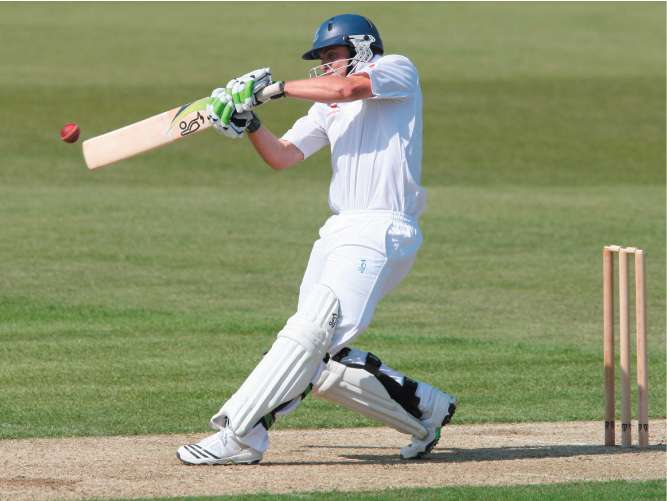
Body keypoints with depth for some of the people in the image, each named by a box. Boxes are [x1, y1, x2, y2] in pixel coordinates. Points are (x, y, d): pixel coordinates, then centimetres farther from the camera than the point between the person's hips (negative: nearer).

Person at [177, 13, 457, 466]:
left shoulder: (398, 70, 4)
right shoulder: (329, 106, 24)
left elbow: (347, 88, -15)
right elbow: (283, 156, 16)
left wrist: (273, 86, -10)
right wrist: (250, 122, -2)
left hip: (381, 230, -9)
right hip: (338, 232, 9)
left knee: (309, 332, -21)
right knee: (323, 364, 0)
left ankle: (239, 434, -27)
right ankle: (424, 408, 15)